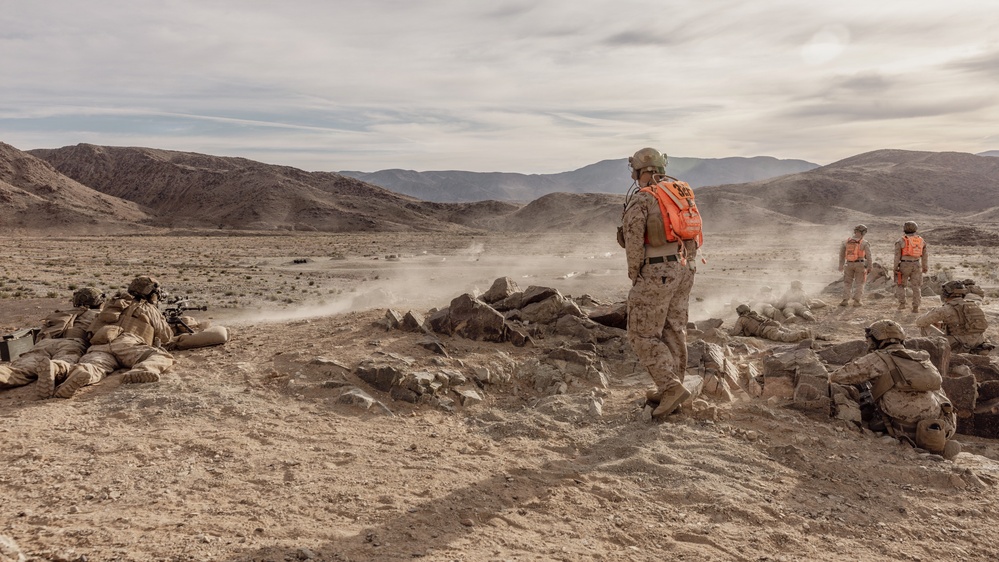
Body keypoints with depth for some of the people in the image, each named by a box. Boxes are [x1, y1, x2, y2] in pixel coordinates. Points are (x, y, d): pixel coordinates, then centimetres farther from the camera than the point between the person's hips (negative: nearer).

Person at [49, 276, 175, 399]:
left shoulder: (119, 304, 39)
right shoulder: (150, 309, 24)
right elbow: (167, 336, 30)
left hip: (99, 346, 5)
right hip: (125, 344, -5)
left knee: (94, 366, -24)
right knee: (164, 357, -16)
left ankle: (80, 373, -61)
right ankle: (143, 371, -50)